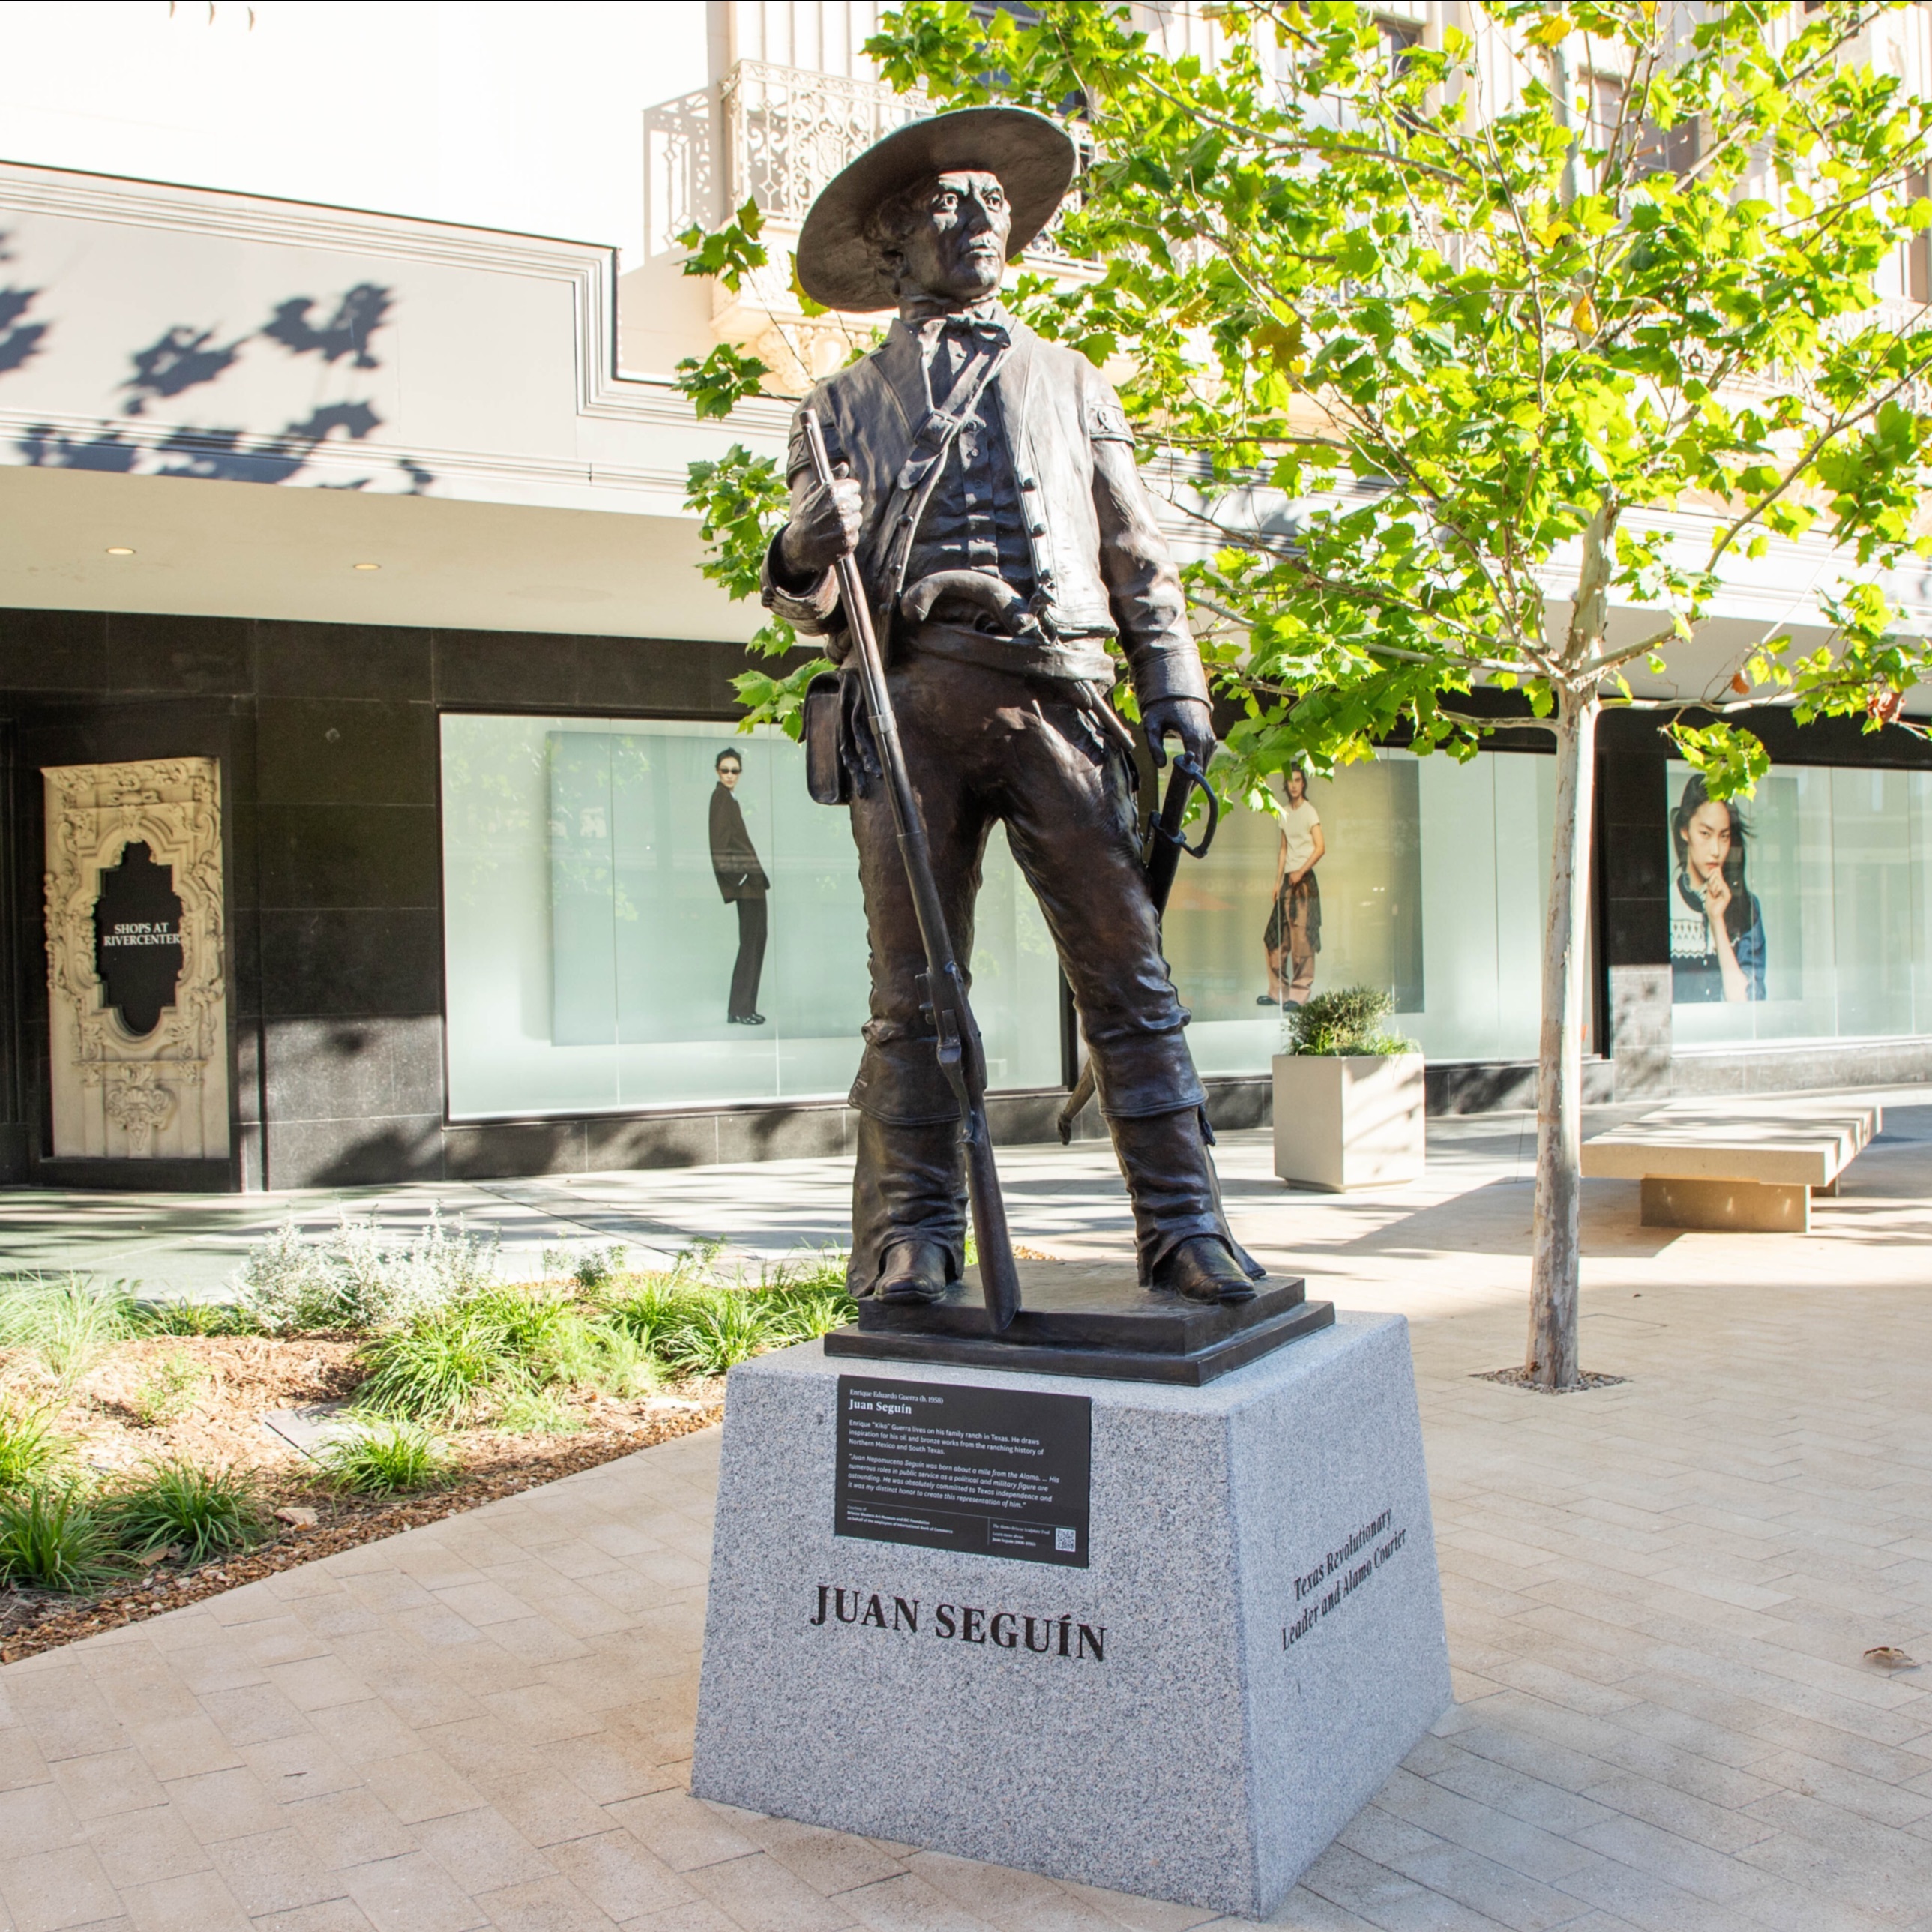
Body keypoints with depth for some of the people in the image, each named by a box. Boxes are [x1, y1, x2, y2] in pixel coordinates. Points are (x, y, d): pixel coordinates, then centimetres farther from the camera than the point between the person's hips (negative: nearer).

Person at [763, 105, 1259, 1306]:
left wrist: (1176, 684, 6)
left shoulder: (1069, 382, 25)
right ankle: (912, 1238, 3)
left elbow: (1139, 556, 20)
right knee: (913, 986, -3)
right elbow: (808, 601, 15)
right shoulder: (850, 404, 20)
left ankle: (1184, 1226, -3)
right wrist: (810, 556, -9)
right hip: (911, 700, 0)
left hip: (1058, 698, 1)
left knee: (1128, 966, -7)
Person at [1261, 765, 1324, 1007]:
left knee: (1301, 937, -6)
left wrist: (1301, 872, -21)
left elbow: (1321, 847, -13)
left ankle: (1300, 994, -3)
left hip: (1304, 880, -7)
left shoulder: (1309, 812, -5)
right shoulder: (1285, 813, 16)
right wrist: (1277, 882, 15)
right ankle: (1277, 992, 13)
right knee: (1275, 937, 6)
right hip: (1288, 880, 7)